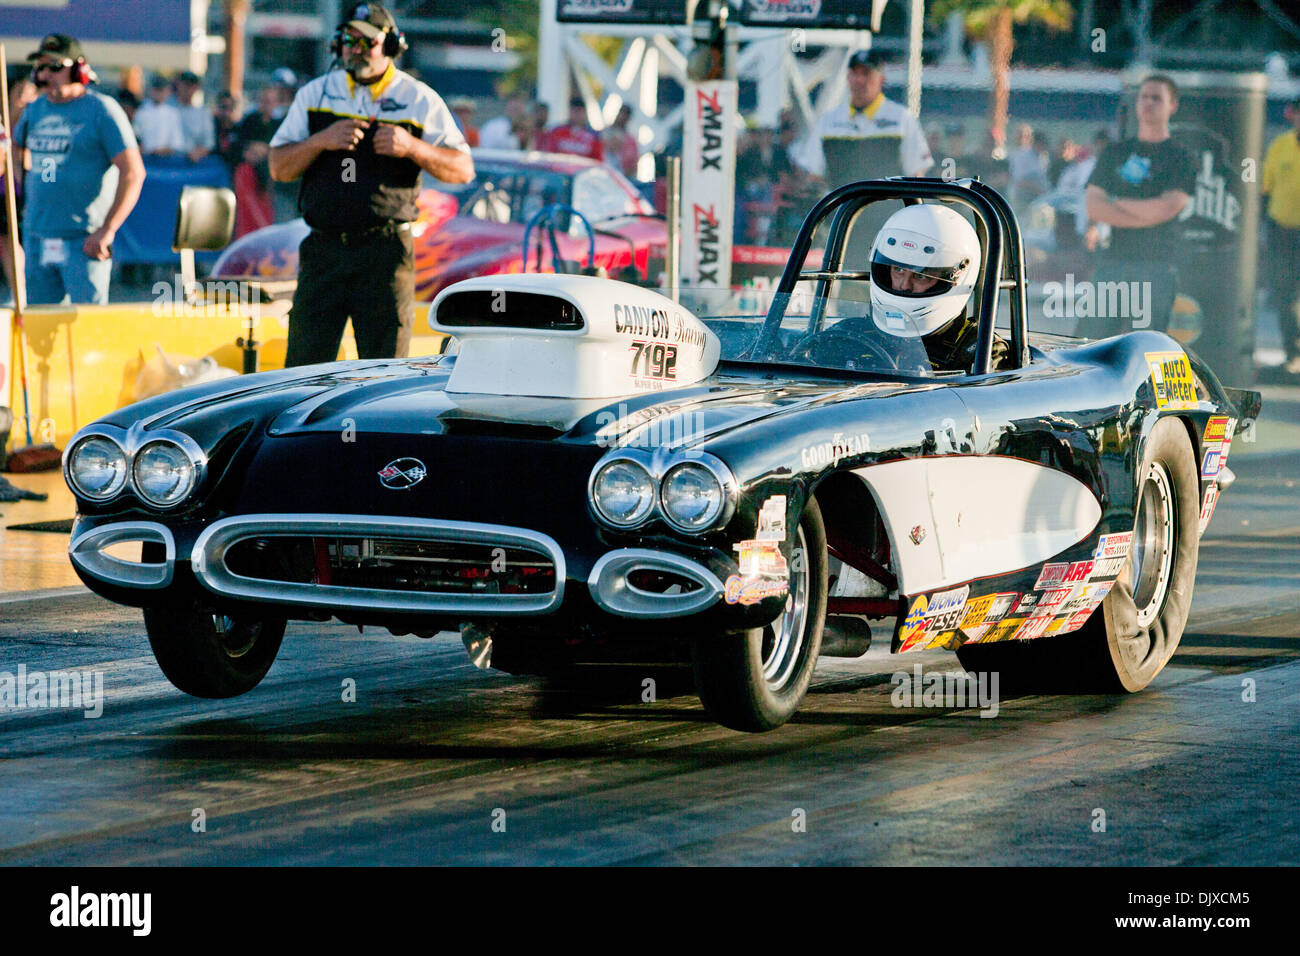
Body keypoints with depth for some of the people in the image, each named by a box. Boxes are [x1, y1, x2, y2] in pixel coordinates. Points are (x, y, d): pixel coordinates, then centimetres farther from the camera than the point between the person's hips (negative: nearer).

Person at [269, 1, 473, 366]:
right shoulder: (315, 94, 12)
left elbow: (463, 169, 4)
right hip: (323, 250, 2)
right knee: (302, 369, -2)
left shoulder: (420, 100, 5)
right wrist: (322, 140, -11)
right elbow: (279, 168, 8)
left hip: (386, 252, -2)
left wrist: (411, 147, -13)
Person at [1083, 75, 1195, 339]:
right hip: (1112, 263, 4)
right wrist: (1146, 215, -6)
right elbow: (1093, 206, 4)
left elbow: (1166, 208, -10)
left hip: (1158, 267, -4)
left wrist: (1117, 203, 1)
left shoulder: (1179, 158, 5)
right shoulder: (1115, 153, 16)